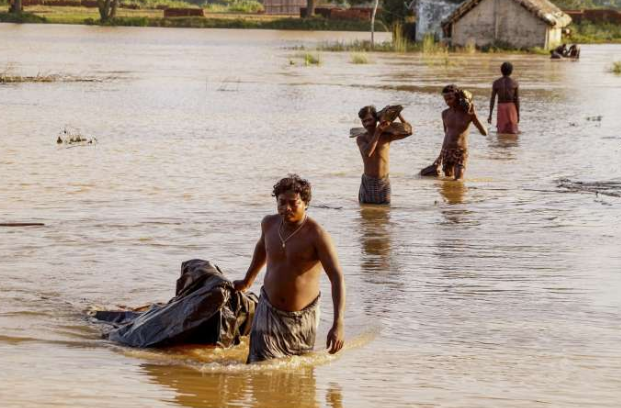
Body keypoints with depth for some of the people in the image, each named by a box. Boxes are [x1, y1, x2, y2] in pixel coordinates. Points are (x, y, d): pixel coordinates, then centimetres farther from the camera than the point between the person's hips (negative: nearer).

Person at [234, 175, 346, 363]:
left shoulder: (317, 235, -19)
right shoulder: (269, 224, -1)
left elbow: (337, 278, -24)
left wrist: (338, 325, -34)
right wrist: (247, 281, 36)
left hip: (302, 317, -3)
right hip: (269, 312, 3)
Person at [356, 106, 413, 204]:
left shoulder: (386, 136, -3)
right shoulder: (361, 139, -4)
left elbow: (409, 131, -10)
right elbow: (367, 153, -24)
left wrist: (398, 114, -13)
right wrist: (378, 131, -23)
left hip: (384, 181, 0)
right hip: (367, 181, 0)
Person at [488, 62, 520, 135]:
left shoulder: (496, 83, -1)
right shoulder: (515, 83, -4)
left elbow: (492, 99, -2)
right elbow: (517, 100, -4)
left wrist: (490, 115, 2)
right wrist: (518, 114, 3)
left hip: (501, 108, 1)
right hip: (511, 107, -1)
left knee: (501, 132, 7)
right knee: (512, 132, 3)